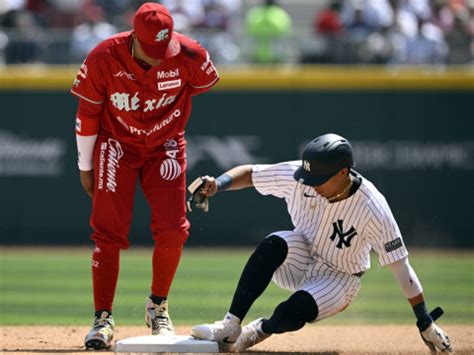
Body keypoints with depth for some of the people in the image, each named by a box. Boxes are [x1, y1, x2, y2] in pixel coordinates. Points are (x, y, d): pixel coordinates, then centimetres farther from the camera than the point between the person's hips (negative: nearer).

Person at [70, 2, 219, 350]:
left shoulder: (190, 56, -21)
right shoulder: (103, 59, -22)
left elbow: (203, 84, 4)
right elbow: (87, 114, -8)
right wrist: (85, 167, -1)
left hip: (166, 147, 1)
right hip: (116, 145, -1)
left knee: (173, 230, -7)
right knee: (109, 233, -10)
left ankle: (158, 308, 16)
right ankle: (103, 319, -4)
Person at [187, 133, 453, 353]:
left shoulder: (373, 209, -29)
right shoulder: (297, 176, -20)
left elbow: (400, 264, -24)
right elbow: (249, 174, -8)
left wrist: (426, 323, -21)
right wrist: (216, 185, -30)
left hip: (338, 281, -3)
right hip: (300, 262, 3)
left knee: (293, 313, -33)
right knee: (274, 245, -32)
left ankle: (261, 330, 5)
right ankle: (230, 327, -28)